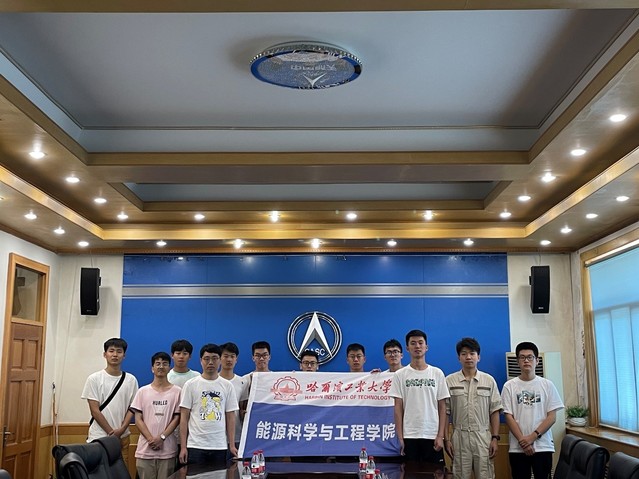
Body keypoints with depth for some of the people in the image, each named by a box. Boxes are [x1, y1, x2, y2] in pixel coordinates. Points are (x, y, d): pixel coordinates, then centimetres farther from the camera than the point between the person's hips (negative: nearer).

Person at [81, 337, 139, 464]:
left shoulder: (131, 380, 6)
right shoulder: (94, 379, -1)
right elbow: (95, 410, -4)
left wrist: (121, 430, -10)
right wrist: (112, 433, -8)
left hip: (122, 437, 2)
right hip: (98, 437, -2)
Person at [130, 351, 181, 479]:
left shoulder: (177, 391, 3)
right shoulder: (143, 391, 6)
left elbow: (176, 418, 1)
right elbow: (138, 419, 3)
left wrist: (161, 437, -11)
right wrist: (151, 439, -10)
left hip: (167, 450, -1)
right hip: (145, 449, 1)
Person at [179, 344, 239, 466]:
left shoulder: (227, 386, 6)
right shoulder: (190, 385, 1)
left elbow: (230, 417, 7)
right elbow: (184, 417, 0)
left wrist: (232, 445, 0)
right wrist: (183, 447, -5)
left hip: (220, 446, 2)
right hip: (195, 445, -2)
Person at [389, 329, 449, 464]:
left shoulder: (437, 373, 5)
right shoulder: (400, 375, 3)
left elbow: (442, 407, 4)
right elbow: (398, 408, 1)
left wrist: (440, 435, -4)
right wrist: (400, 438, -4)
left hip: (433, 436, 1)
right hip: (409, 436, 0)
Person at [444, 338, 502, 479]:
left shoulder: (489, 380, 5)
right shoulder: (449, 381, 2)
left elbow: (494, 412, 6)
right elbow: (445, 413, 3)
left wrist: (495, 438, -1)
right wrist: (446, 439, -3)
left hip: (483, 437, 1)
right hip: (459, 437, 0)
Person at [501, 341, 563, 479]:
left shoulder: (547, 385, 2)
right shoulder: (509, 386, 1)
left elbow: (552, 417, -2)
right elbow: (508, 417, -2)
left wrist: (532, 437, -11)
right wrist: (522, 441, -11)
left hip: (543, 446, 0)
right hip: (517, 448, 0)